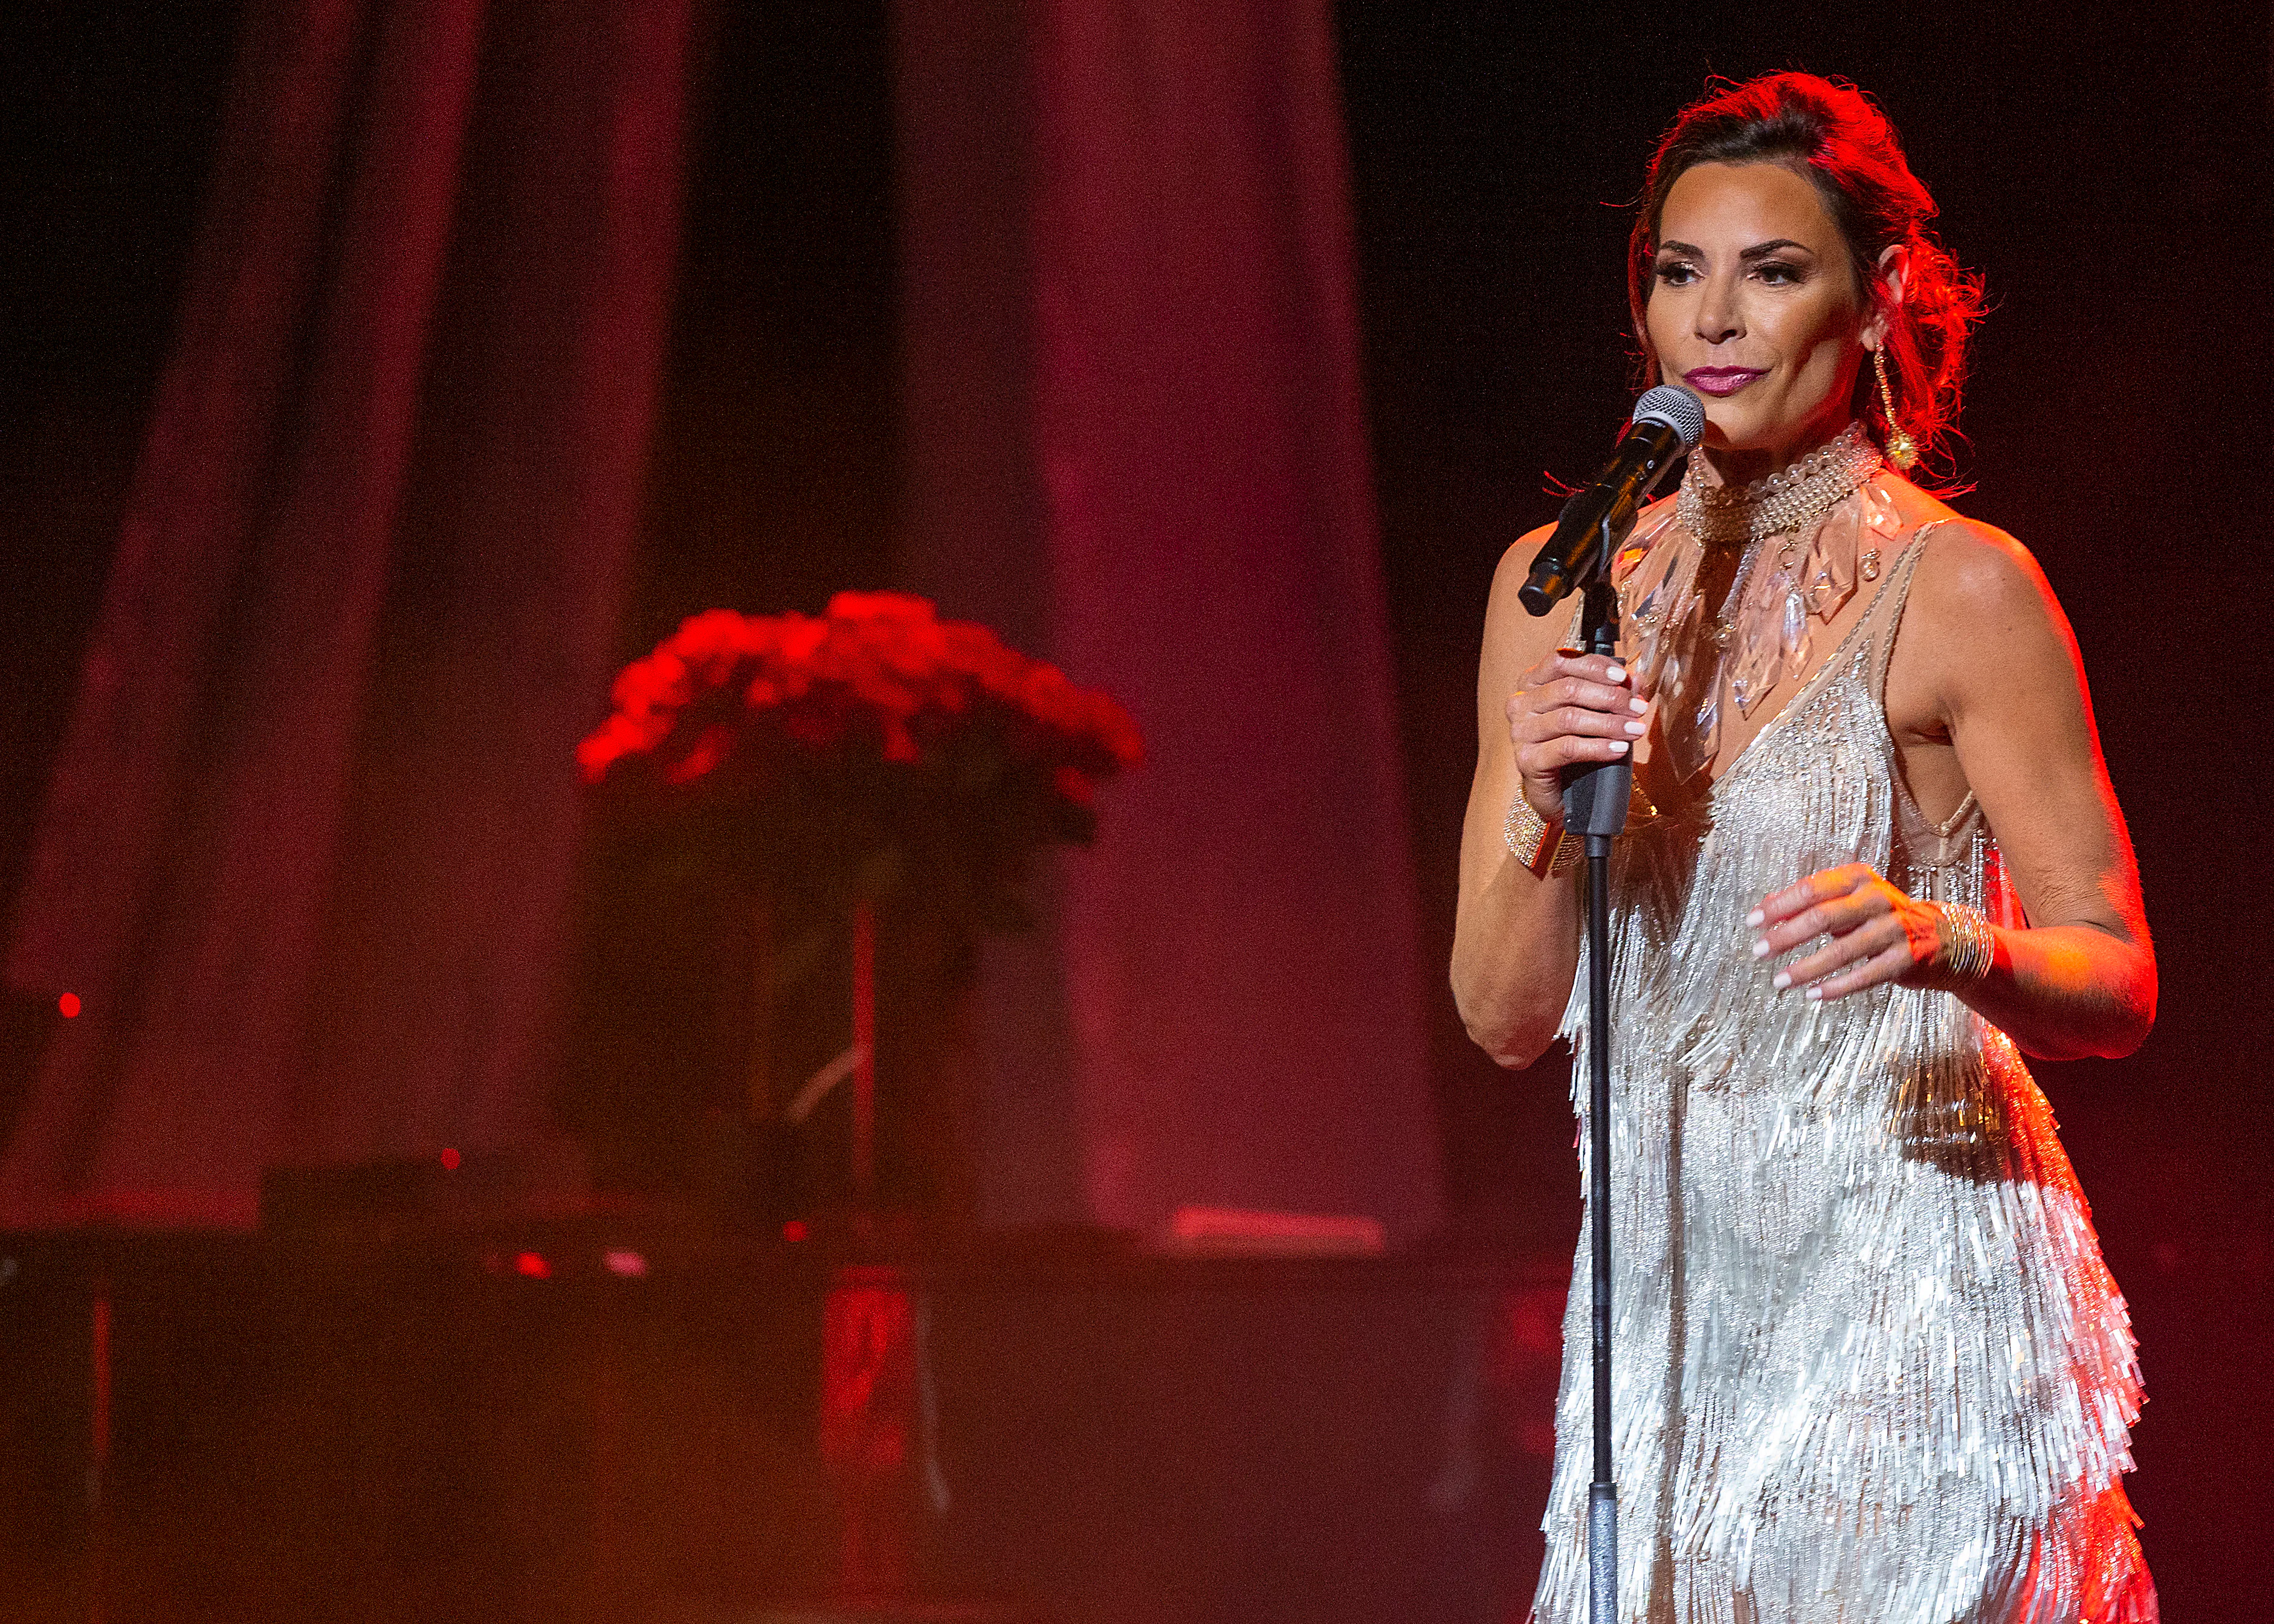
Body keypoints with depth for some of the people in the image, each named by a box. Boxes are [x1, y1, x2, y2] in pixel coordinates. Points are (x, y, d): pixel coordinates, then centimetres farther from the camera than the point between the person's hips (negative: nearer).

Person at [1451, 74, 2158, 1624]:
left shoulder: (1957, 589, -7)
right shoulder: (1562, 583, 8)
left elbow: (2118, 985, -8)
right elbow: (1505, 1015, 5)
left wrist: (1942, 941, -29)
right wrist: (1542, 808, -14)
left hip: (1910, 1291, -4)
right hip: (1668, 1280, 5)